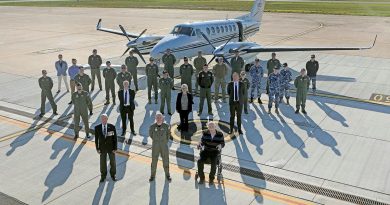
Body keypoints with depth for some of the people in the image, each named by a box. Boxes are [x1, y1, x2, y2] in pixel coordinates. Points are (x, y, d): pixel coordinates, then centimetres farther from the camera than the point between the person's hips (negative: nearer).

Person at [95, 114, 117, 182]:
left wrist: (115, 148, -10)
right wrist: (97, 149, -4)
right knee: (103, 162, 14)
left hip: (111, 147, -1)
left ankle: (113, 175, 37)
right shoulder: (97, 127, -13)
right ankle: (103, 176, 36)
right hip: (102, 148, 1)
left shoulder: (112, 127, -17)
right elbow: (96, 138, -3)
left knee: (112, 162, 14)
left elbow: (115, 138, -10)